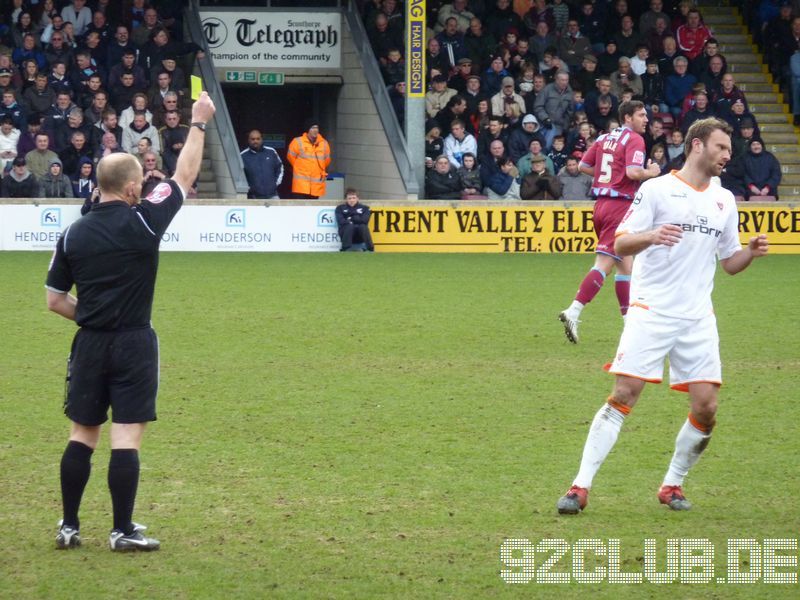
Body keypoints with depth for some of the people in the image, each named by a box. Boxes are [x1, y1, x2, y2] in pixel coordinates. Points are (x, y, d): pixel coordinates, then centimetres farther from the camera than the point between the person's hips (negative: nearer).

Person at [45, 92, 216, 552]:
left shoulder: (74, 234, 2)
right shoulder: (143, 222, -9)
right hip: (133, 342, -4)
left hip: (90, 343, 4)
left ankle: (69, 526, 13)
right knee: (127, 436, -3)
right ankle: (123, 530, -3)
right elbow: (185, 176, 3)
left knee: (82, 435, 11)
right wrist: (199, 124, 12)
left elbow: (55, 299, 6)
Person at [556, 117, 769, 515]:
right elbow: (621, 244, -4)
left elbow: (730, 263, 20)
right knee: (624, 394, -13)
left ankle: (673, 485, 15)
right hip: (651, 313, -5)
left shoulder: (724, 200, 15)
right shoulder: (657, 190, -1)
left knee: (706, 407, -3)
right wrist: (651, 236, -25)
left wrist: (751, 251, -2)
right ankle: (581, 486, -10)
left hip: (698, 318, 5)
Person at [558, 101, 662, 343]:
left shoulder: (605, 138, 14)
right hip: (620, 205, -9)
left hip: (602, 203, 9)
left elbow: (583, 166, 17)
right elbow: (633, 172, -22)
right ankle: (573, 312, -22)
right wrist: (651, 172, -3)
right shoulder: (634, 140, -9)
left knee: (625, 264, 17)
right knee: (604, 265, -11)